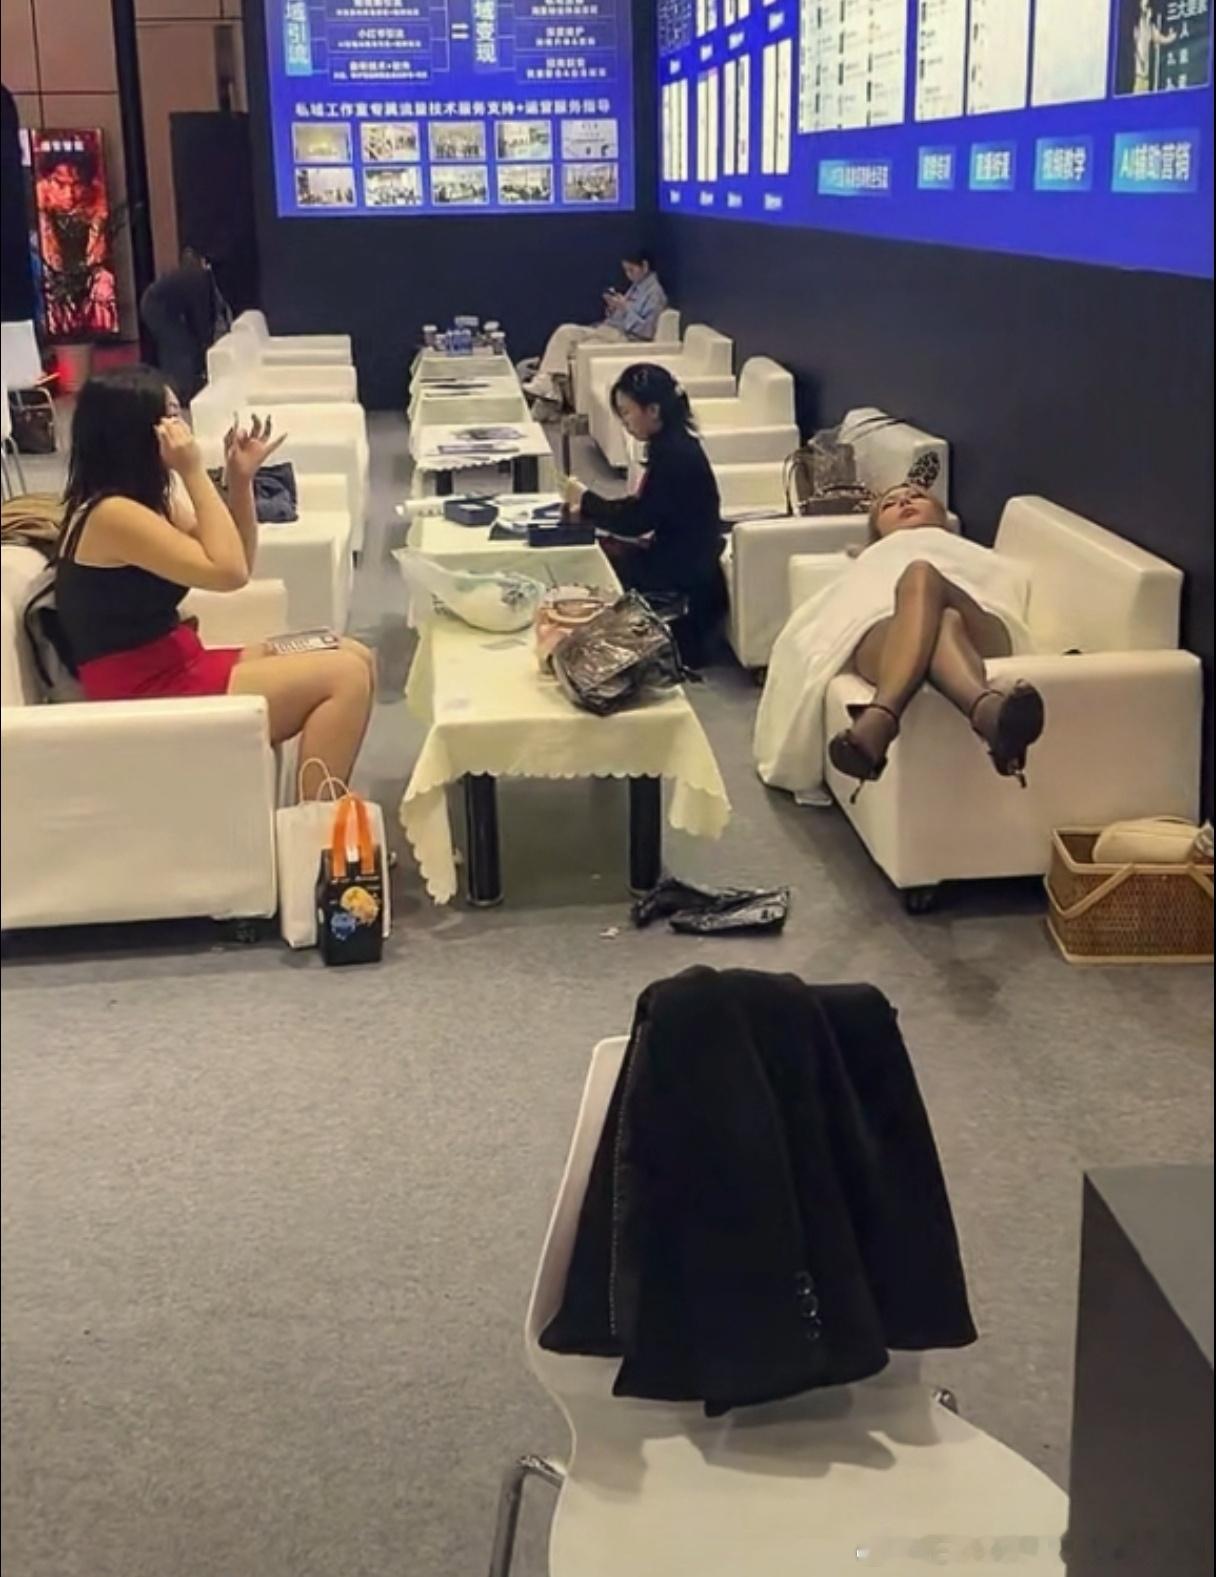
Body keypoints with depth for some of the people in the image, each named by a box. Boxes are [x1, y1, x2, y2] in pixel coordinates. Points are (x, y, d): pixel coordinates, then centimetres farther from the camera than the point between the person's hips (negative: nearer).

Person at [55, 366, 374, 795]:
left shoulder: (148, 497, 12)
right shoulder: (112, 513, -19)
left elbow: (237, 564, 13)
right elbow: (228, 572, -22)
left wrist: (240, 479, 2)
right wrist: (194, 472, -19)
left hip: (176, 669, 10)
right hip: (151, 697, -10)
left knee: (354, 657, 7)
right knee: (345, 676, -15)